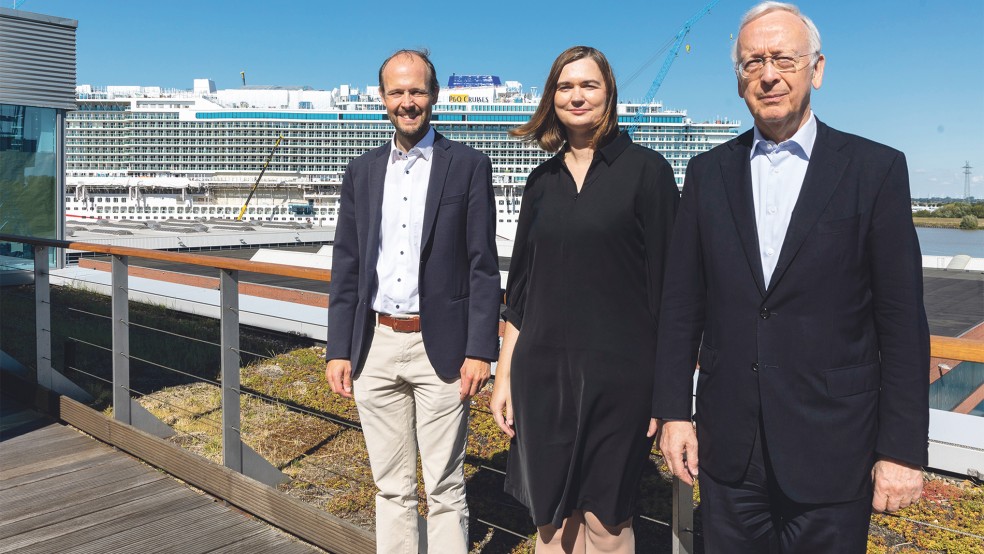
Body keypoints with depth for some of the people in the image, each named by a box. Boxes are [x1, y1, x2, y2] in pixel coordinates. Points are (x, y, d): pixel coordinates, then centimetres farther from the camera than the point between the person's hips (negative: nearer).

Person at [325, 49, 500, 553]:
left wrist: (480, 351, -10)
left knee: (444, 489, 6)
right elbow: (346, 267, 10)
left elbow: (483, 266, -4)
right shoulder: (362, 172, 10)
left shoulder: (468, 166, -1)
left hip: (439, 347, -3)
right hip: (375, 346, 4)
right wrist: (338, 349, 5)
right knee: (391, 488, 15)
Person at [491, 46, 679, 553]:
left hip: (617, 374, -3)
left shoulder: (645, 169, -3)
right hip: (542, 372, 4)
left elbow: (666, 279, -5)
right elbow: (521, 286, 11)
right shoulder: (542, 180, 9)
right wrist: (504, 375, 8)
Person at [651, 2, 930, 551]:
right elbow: (682, 305, 4)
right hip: (729, 447, 3)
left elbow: (902, 322, -5)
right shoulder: (709, 172, 5)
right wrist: (672, 412, 2)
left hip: (832, 448, -2)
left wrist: (903, 449, -6)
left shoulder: (875, 169, -3)